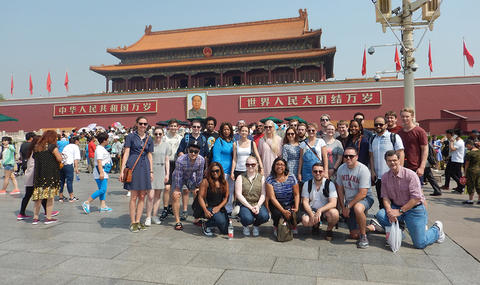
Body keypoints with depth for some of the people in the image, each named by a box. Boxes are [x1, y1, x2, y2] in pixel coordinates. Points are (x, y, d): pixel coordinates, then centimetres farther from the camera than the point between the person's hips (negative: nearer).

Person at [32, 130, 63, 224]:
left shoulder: (37, 147, 10)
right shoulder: (52, 146, -8)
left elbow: (35, 158, 15)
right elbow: (59, 159, -11)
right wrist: (58, 153, 5)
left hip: (38, 174, 6)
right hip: (51, 174, -6)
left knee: (39, 197, 12)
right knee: (50, 196, 3)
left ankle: (35, 218, 16)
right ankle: (48, 218, 6)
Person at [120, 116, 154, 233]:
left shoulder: (149, 139, 12)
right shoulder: (131, 136, 2)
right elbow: (126, 153, -1)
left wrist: (151, 171, 12)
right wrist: (122, 170, -7)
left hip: (145, 167, 4)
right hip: (133, 166, -4)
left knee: (142, 196, 5)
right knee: (134, 196, -2)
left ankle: (138, 221, 16)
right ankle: (132, 222, 9)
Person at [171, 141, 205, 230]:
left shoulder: (201, 160, -26)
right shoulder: (180, 160, -36)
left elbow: (199, 175, -12)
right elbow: (178, 176, -25)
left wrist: (197, 187, -4)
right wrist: (177, 189, -17)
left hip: (191, 177, 3)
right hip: (179, 177, -3)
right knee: (175, 196, -16)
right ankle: (177, 221, -5)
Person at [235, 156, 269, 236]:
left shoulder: (261, 177, 9)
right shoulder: (240, 177, 3)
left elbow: (263, 194, 2)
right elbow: (238, 194, -5)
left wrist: (258, 206, -16)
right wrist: (250, 207, -14)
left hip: (258, 204, 2)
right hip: (244, 204, -2)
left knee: (265, 216, -28)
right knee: (248, 219, -32)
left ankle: (256, 226, 9)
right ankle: (246, 226, 9)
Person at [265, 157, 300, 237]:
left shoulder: (291, 177, -4)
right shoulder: (270, 179, -10)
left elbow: (296, 194, -1)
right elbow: (272, 198, -15)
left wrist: (296, 207, -16)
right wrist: (283, 211, -22)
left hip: (290, 204, 2)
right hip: (276, 204, -1)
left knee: (296, 217, -24)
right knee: (278, 214, -32)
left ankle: (293, 226, 16)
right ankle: (276, 227, 6)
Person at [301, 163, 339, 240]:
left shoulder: (330, 184, -7)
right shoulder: (307, 184, 0)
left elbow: (333, 203, -15)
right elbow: (305, 202, -3)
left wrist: (320, 210, -30)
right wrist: (312, 214, -21)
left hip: (326, 210, -1)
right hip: (312, 210, 2)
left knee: (334, 213, -34)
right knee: (305, 221, -29)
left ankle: (329, 230, 0)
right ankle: (316, 225, 11)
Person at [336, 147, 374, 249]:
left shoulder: (363, 170, -20)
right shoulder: (341, 169, -2)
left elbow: (362, 193, -22)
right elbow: (340, 190, 7)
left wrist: (348, 206, -18)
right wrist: (343, 207, 4)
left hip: (365, 198, -5)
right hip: (349, 201, 5)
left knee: (357, 208, -42)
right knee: (354, 235, 5)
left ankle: (364, 237, -20)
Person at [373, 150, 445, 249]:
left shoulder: (410, 175, -17)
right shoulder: (385, 177, -1)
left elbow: (416, 198, -19)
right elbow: (385, 197, -1)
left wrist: (400, 211, -21)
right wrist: (389, 210, -20)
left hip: (415, 209, -4)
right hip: (396, 207, 4)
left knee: (420, 244, -5)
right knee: (380, 215, -26)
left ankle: (437, 228, 27)